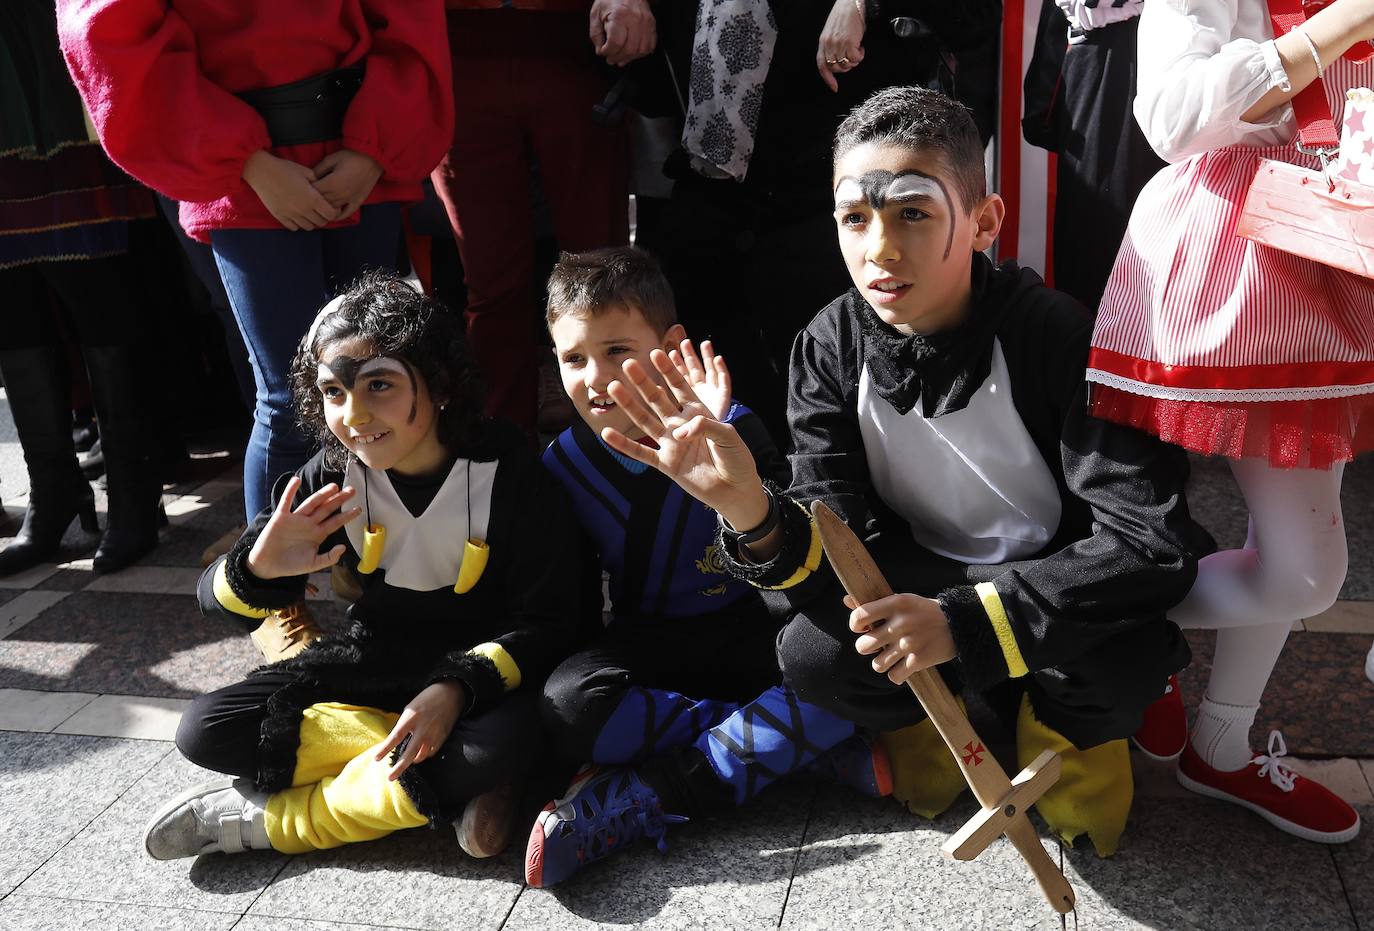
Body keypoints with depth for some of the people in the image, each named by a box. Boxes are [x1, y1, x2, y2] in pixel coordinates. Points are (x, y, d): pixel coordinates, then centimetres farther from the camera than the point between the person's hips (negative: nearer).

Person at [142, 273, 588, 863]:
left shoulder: (506, 474, -19)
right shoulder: (334, 479, -10)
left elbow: (549, 621, -16)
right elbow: (216, 599, -4)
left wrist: (458, 689, -32)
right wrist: (257, 569, -29)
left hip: (482, 669, -3)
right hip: (373, 664, 4)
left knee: (506, 742, -37)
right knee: (202, 732, -12)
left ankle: (272, 820, -16)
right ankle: (453, 778, -14)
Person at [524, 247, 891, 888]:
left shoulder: (729, 426, -11)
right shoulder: (563, 461, -2)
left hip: (747, 632, -1)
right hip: (646, 640, 2)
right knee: (567, 702, -31)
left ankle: (647, 797, -28)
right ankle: (815, 744, -22)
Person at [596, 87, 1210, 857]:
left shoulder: (1058, 336, -25)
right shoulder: (831, 346, -15)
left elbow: (1153, 542, -28)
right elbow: (839, 554, -18)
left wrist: (965, 620, -37)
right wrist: (753, 515, -41)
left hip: (1054, 589, -1)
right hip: (921, 584, 2)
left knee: (1127, 653, -33)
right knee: (812, 655, -27)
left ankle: (1069, 727, 6)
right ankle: (930, 715, 9)